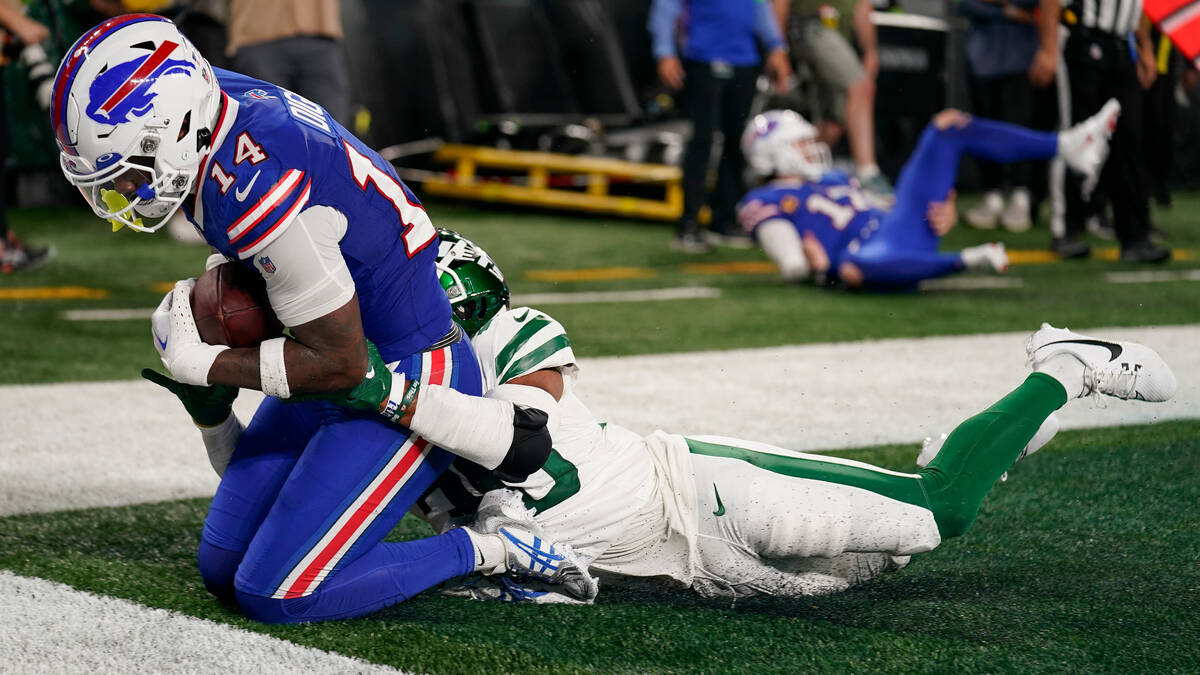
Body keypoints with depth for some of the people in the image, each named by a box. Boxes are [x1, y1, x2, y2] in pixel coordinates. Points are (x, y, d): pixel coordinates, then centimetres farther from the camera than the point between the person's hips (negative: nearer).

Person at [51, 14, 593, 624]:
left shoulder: (253, 186, -31)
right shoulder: (218, 100, -4)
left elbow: (341, 363, -24)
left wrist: (199, 364, -15)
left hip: (406, 383, -9)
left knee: (272, 595, -11)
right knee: (222, 572, 11)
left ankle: (487, 550, 1)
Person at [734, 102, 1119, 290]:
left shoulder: (836, 181, 29)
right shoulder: (765, 203, 6)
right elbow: (792, 267, -3)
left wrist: (944, 211, 8)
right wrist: (818, 268, -23)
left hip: (904, 227, 8)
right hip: (871, 253, -8)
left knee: (947, 127, 7)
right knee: (855, 266, -49)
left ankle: (1067, 146, -4)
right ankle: (967, 260, -40)